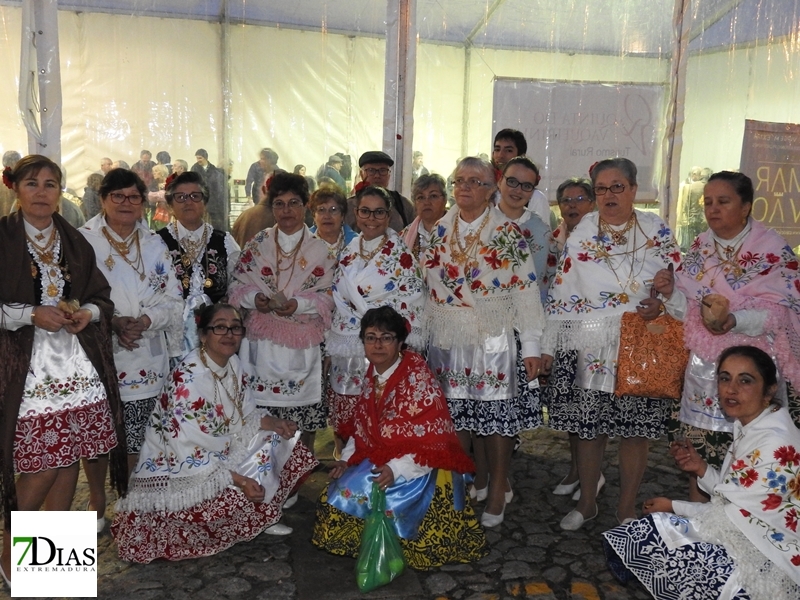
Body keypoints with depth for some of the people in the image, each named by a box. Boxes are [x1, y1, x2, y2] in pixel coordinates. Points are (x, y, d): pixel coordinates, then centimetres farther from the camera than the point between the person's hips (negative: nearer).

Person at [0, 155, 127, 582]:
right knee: (40, 470, -5)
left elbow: (103, 298, 16)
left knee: (68, 464, 8)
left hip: (77, 367, 4)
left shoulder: (76, 243, 13)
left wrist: (88, 313, -4)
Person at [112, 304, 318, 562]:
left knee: (277, 442, 0)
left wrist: (273, 423, -12)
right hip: (178, 468, -8)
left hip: (219, 452, 9)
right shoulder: (188, 378, -28)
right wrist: (237, 479, -29)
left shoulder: (232, 363, -4)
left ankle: (261, 519, 10)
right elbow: (189, 452, -28)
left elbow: (244, 414, 7)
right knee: (239, 497, -23)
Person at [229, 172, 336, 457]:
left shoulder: (320, 250, 2)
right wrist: (254, 298, -12)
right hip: (263, 345, 1)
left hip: (301, 347, -1)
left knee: (303, 424, 3)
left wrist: (299, 304, -17)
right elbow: (237, 286, 8)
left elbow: (328, 296, 0)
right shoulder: (257, 244, 7)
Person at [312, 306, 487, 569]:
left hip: (420, 467, -8)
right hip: (381, 458, 8)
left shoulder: (417, 377, -20)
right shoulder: (372, 377, 4)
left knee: (356, 491, -21)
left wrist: (396, 468, -30)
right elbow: (364, 428, 13)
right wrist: (347, 459, -1)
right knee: (341, 488, -5)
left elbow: (433, 437, -22)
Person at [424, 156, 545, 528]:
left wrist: (531, 346, -11)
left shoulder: (508, 235, -5)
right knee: (462, 414, 10)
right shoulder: (439, 231, 8)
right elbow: (429, 284, 13)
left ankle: (498, 490, 17)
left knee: (497, 414, 2)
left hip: (495, 341, -4)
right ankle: (478, 479, 28)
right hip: (450, 342, 4)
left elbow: (527, 292, -7)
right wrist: (426, 336, 11)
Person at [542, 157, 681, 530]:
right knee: (588, 429, 8)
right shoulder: (581, 233, 4)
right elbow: (561, 293, 4)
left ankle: (627, 507, 26)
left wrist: (662, 301, -17)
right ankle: (586, 503, 28)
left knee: (634, 431, 7)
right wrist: (549, 347, 3)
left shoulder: (657, 231, 3)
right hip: (588, 349, 1)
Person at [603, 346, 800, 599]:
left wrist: (673, 507, -6)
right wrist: (701, 468, -9)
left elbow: (735, 516, -18)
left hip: (768, 561, -8)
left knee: (653, 540, -12)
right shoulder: (751, 427, 3)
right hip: (749, 538, 8)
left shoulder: (776, 444, -25)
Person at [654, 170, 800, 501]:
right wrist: (671, 292, -12)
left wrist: (734, 320, -30)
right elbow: (689, 308, 10)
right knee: (697, 453, 10)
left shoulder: (773, 248, -7)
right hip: (703, 367, 4)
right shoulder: (700, 247, 8)